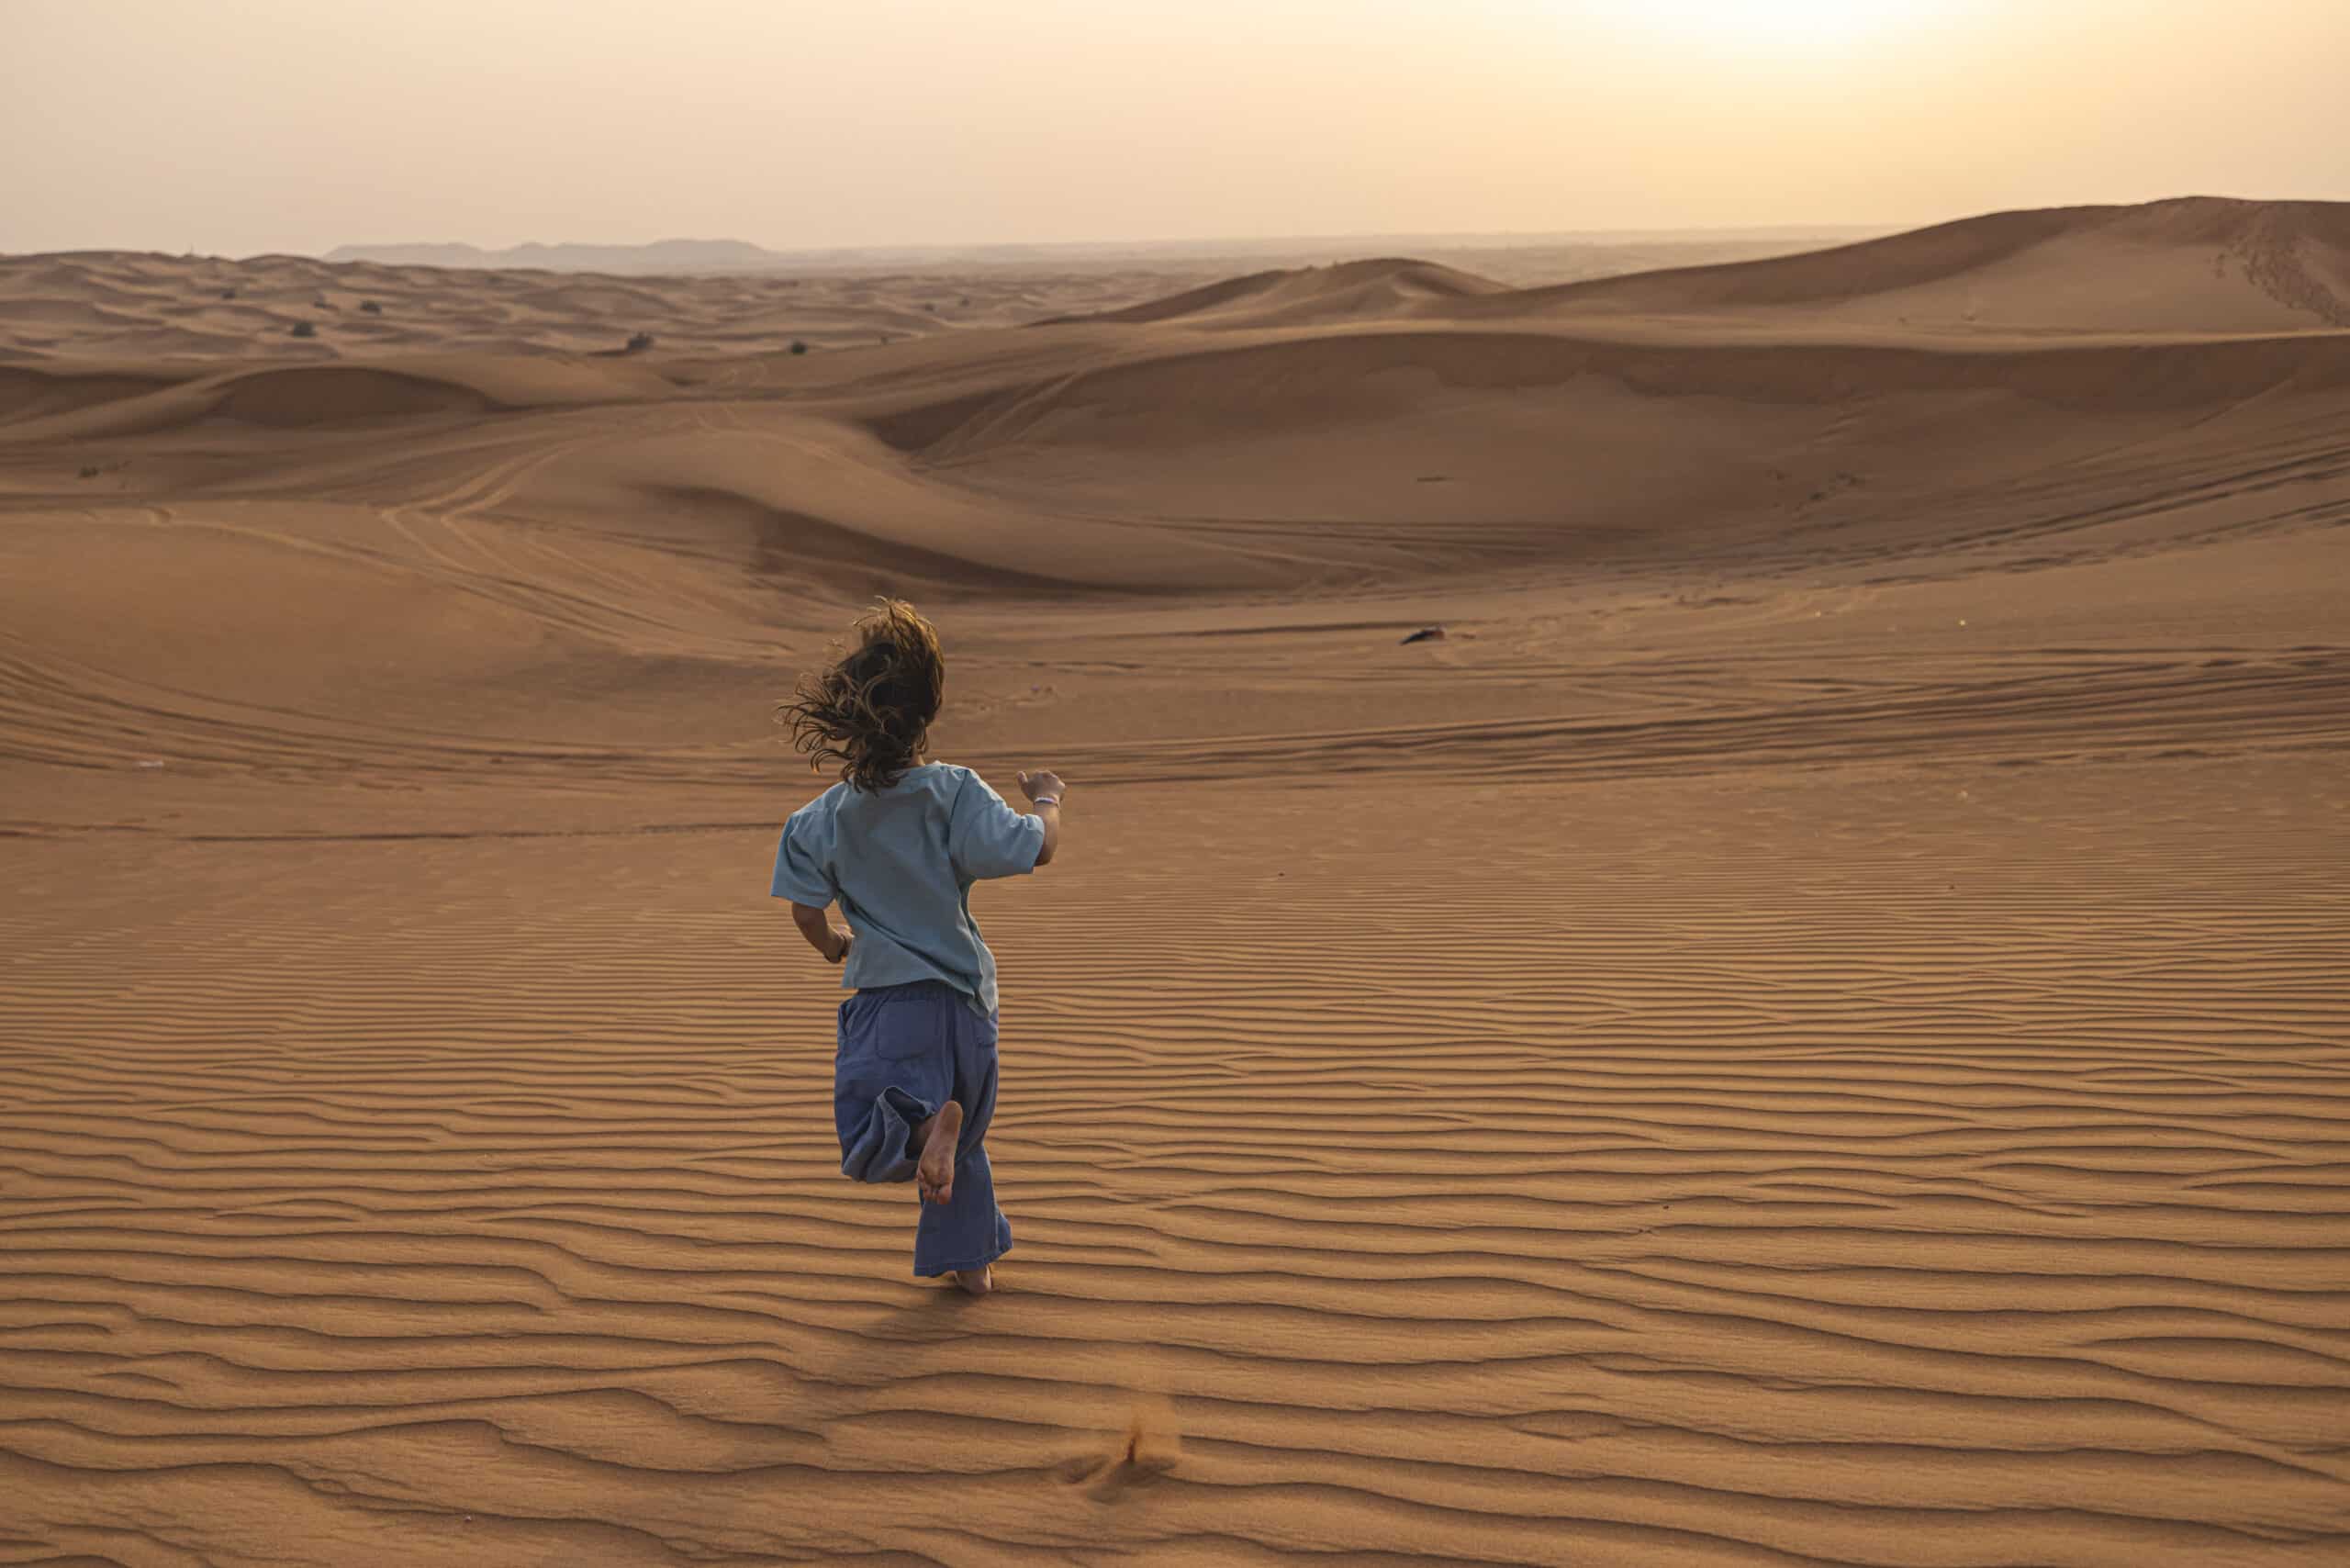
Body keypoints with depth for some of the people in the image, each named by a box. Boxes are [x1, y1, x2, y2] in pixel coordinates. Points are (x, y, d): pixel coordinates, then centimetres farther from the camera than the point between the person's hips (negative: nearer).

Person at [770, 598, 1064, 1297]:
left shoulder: (824, 818, -7)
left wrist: (834, 946, 19)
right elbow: (1038, 848, -18)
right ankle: (971, 1259, 29)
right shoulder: (955, 793, -13)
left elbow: (806, 912, -4)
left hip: (887, 998, -1)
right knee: (964, 1138, 21)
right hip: (965, 993, 1)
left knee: (870, 1143, -3)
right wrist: (1047, 799, 3)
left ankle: (927, 1125, -35)